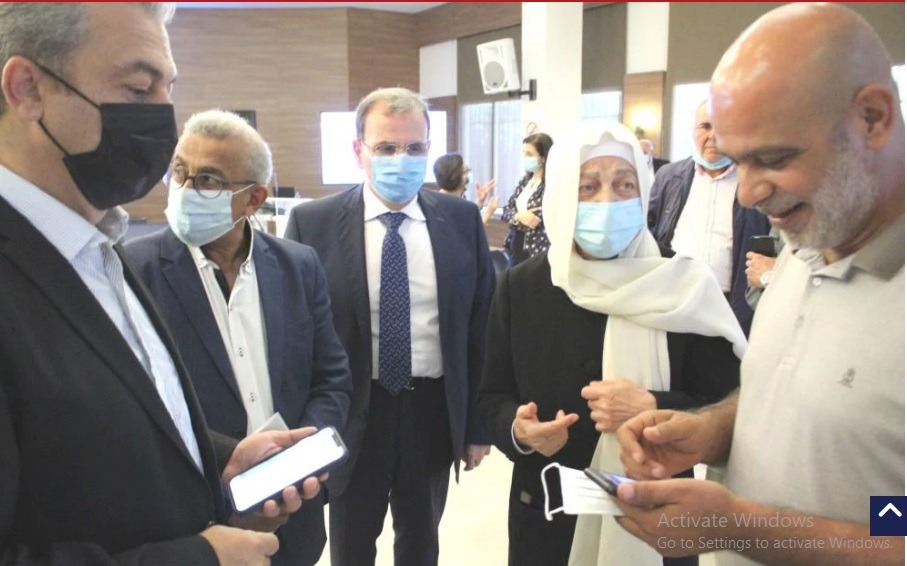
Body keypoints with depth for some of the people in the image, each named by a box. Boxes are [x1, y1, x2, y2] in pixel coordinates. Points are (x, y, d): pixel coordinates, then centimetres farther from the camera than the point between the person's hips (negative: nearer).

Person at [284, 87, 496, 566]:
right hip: (351, 415, -1)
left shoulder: (462, 220, -3)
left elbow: (482, 326, 1)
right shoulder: (313, 223, -9)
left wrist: (479, 423, 2)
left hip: (435, 411, 2)